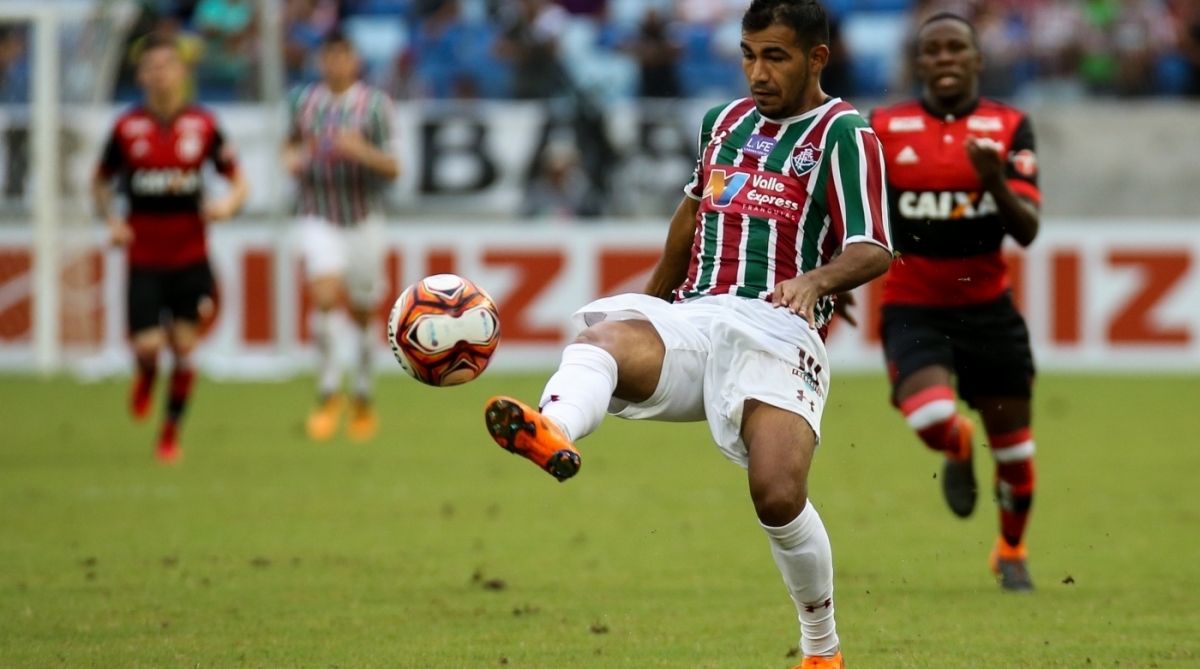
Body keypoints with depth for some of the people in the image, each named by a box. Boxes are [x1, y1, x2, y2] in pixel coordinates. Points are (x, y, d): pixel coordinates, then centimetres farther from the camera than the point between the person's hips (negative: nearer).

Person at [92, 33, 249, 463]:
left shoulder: (203, 125, -1)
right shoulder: (127, 128, -2)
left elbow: (239, 182, 6)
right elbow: (100, 182, 12)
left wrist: (228, 203, -17)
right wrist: (111, 220, -6)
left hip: (190, 257, 1)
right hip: (144, 259, -1)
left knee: (184, 347, 1)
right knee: (147, 346, -10)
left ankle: (171, 433, 18)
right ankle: (146, 378, 28)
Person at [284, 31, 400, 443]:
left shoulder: (374, 104, -6)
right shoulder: (303, 100, 2)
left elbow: (393, 169, -9)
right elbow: (293, 142, 20)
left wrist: (363, 152, -28)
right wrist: (291, 157, -3)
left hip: (362, 220, 0)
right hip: (318, 219, 0)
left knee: (362, 313, 8)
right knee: (324, 297, -22)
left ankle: (363, 402, 27)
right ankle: (328, 396, -14)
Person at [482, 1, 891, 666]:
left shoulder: (844, 134, 1)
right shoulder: (725, 122, 20)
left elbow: (873, 251, -9)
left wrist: (816, 279, -30)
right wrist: (654, 296, 44)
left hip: (775, 329, -5)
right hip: (687, 322, 5)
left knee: (777, 495, -24)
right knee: (601, 339, -30)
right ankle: (552, 432, -65)